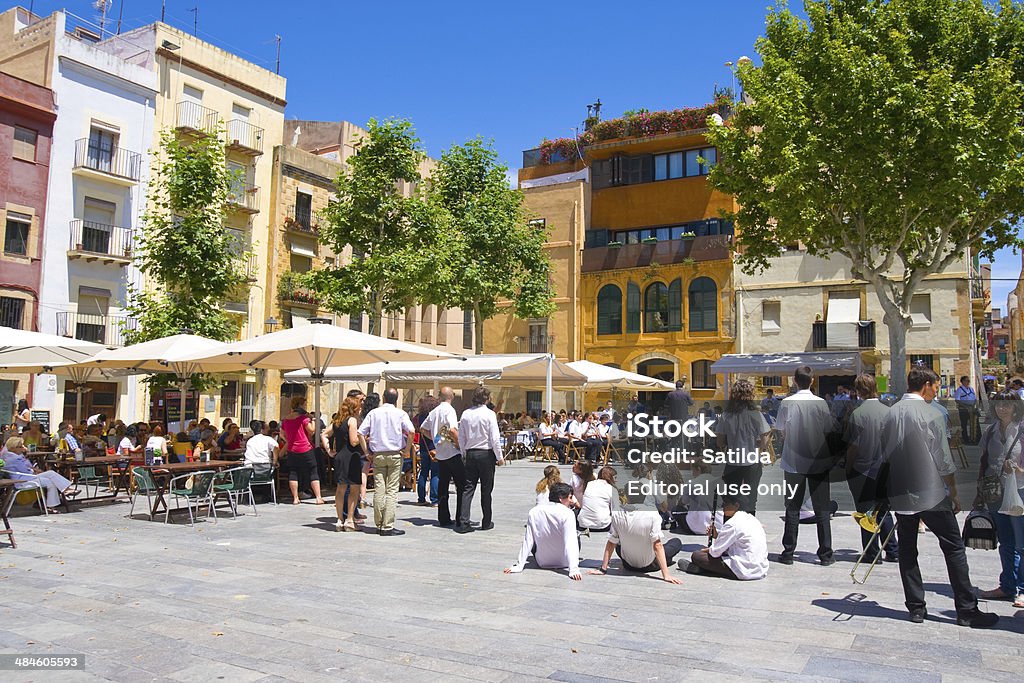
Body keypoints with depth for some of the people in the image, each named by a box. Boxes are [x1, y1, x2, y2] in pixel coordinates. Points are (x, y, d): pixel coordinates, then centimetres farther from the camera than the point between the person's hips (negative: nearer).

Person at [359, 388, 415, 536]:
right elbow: (411, 432, -15)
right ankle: (387, 526, -4)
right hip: (395, 455, -2)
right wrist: (406, 449, -4)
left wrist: (368, 453, 6)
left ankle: (379, 525, 10)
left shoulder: (373, 413, 6)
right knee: (392, 491, -2)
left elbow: (360, 433, 1)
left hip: (377, 455, 3)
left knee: (378, 489, 5)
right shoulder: (400, 413, -1)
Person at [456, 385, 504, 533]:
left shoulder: (466, 414, 3)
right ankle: (486, 522, 16)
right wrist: (500, 457, -3)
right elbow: (495, 438, -12)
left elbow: (461, 437, 8)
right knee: (486, 489, 7)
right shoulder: (489, 414, -11)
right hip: (486, 454, -4)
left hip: (470, 453, 4)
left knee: (468, 488, 5)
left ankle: (464, 522, -2)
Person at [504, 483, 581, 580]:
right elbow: (570, 543, -30)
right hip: (564, 562, -2)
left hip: (542, 562, 2)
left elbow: (528, 541, -10)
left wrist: (519, 566, -6)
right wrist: (574, 570, -33)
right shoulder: (567, 514, -22)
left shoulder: (534, 512, -11)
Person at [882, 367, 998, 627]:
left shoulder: (891, 413, 4)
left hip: (900, 495, 5)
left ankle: (916, 608, 14)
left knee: (907, 550, 10)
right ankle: (967, 610, 10)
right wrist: (954, 493, 3)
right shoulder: (930, 415, -11)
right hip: (932, 494, -5)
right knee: (954, 548, 6)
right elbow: (944, 461, -8)